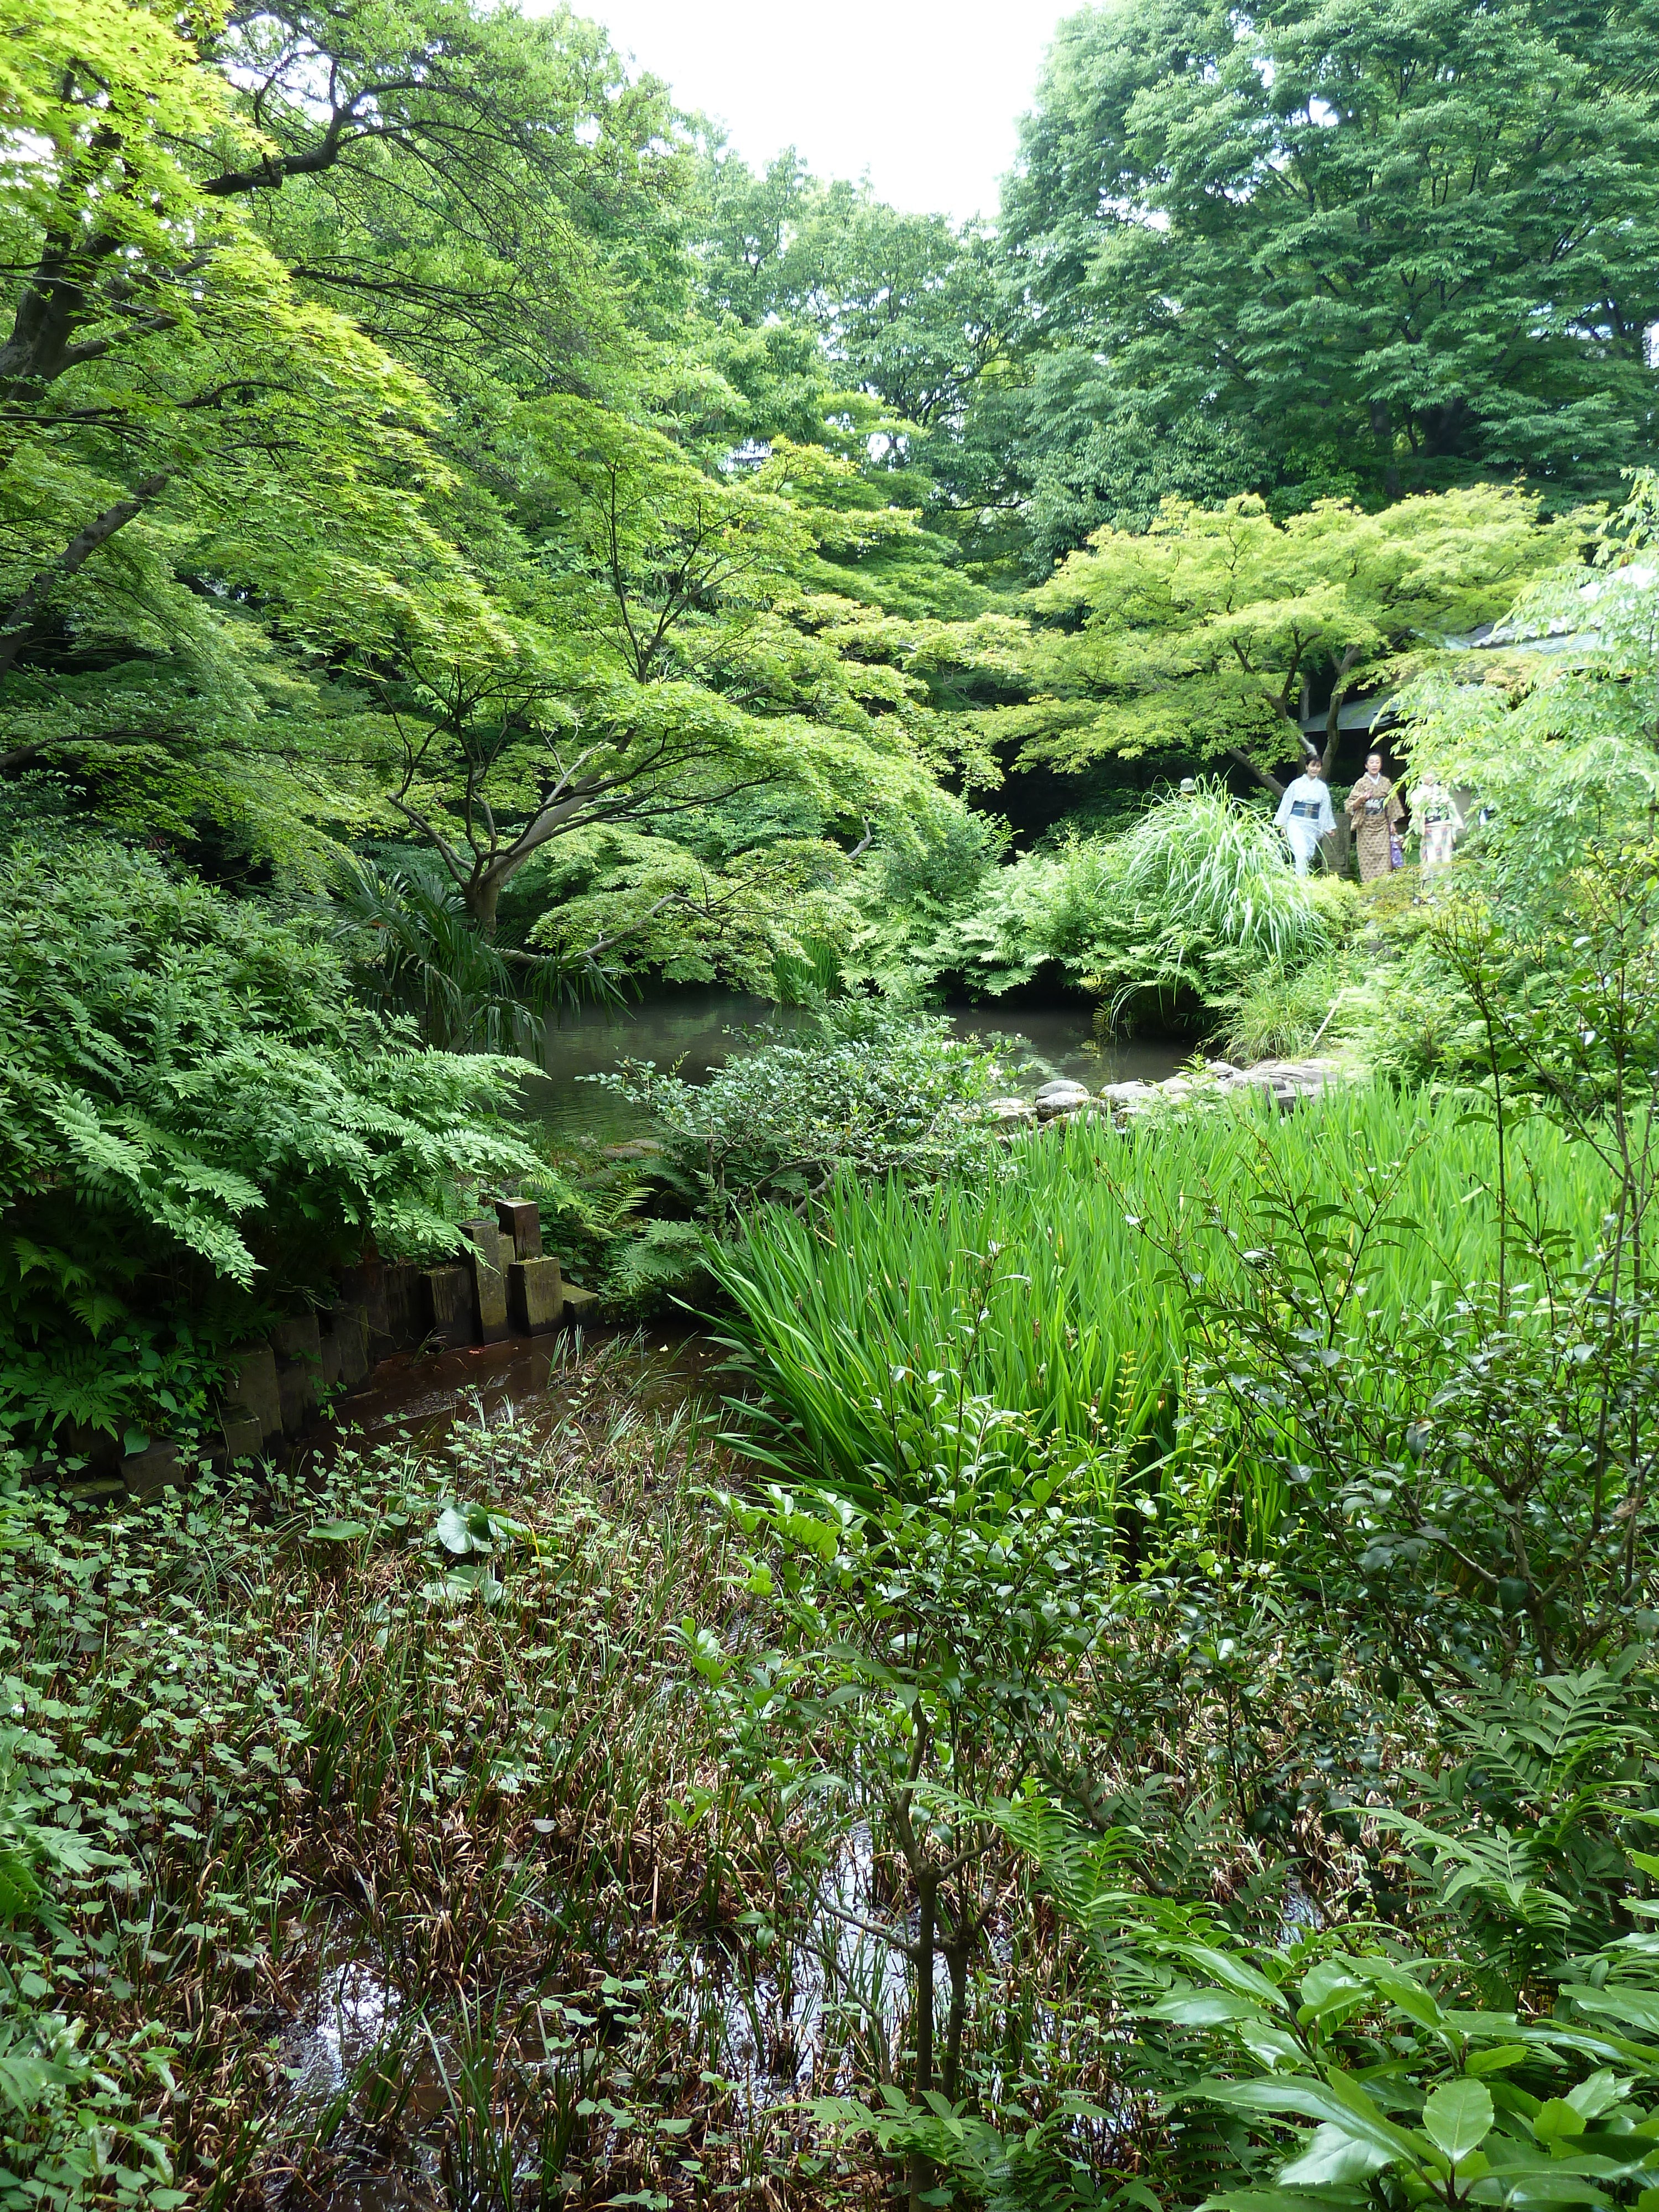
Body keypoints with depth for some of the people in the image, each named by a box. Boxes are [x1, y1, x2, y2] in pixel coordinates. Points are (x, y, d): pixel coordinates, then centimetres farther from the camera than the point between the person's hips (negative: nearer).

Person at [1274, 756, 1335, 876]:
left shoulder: (1322, 787, 9)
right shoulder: (1297, 784, 2)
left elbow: (1325, 808, 13)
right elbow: (1286, 804, 4)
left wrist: (1327, 828, 12)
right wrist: (1283, 825, 2)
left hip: (1313, 826, 3)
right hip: (1296, 823, -3)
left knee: (1308, 855, 3)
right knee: (1301, 853, -17)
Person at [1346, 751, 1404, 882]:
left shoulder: (1386, 783, 9)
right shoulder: (1361, 783, 1)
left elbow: (1392, 803, 13)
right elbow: (1352, 806, -1)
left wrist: (1392, 823, 7)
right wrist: (1360, 799, -22)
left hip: (1382, 826, 2)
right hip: (1366, 826, -2)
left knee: (1384, 857, -7)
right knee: (1367, 859, -5)